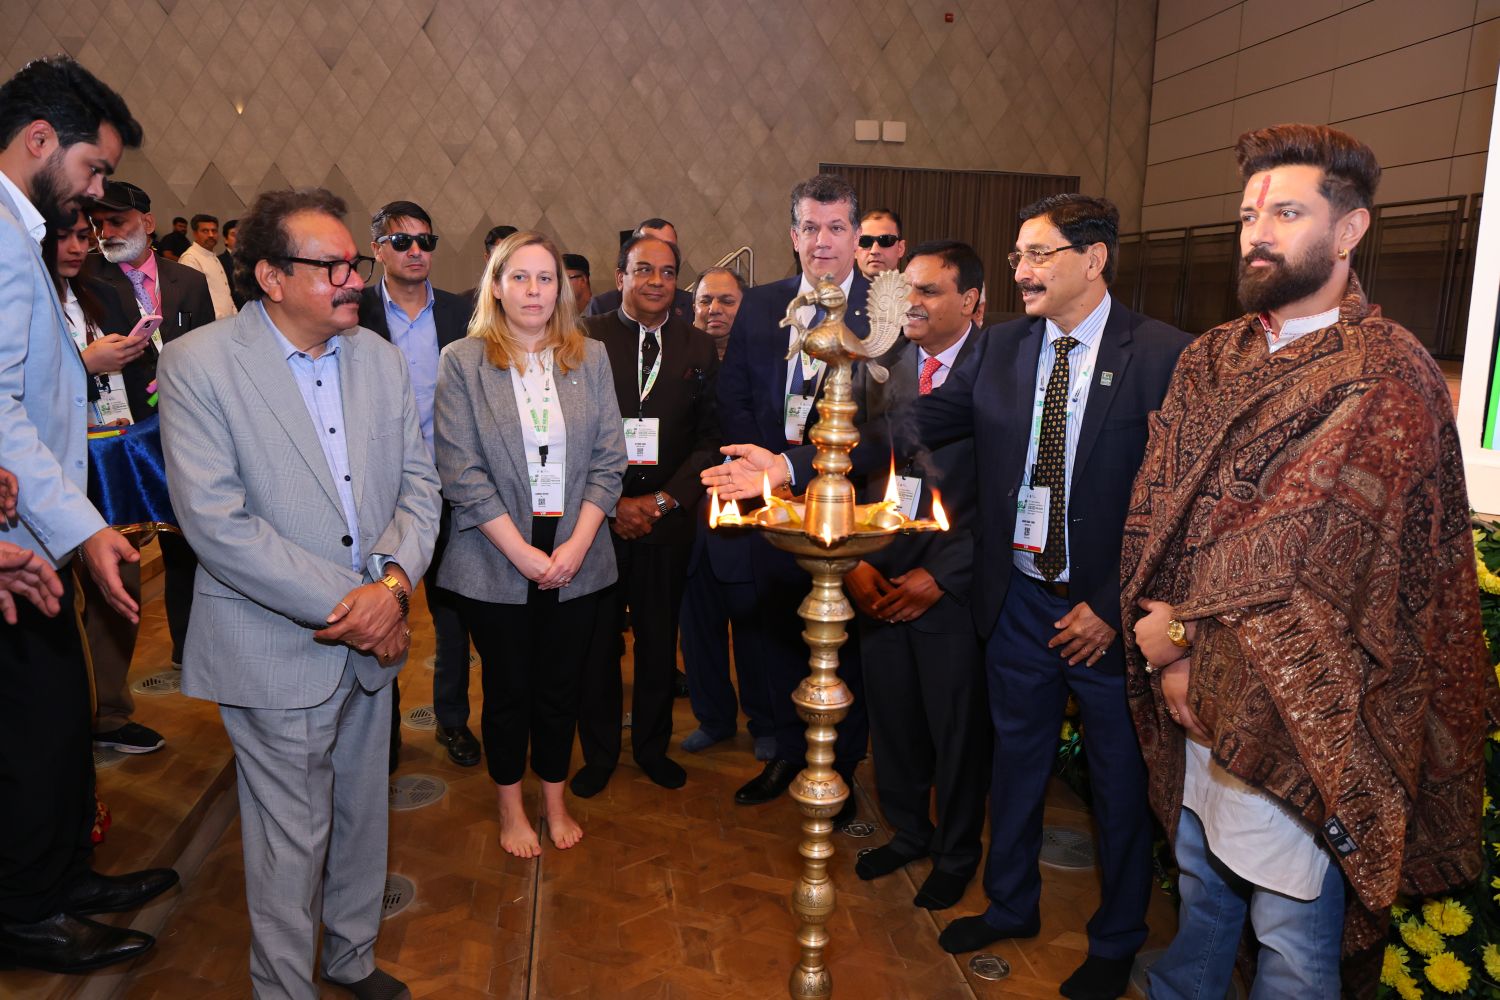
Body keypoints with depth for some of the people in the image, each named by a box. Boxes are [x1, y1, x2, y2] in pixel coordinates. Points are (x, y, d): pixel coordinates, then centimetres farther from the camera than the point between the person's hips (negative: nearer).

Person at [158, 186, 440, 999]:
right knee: (291, 842, 7)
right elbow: (216, 524, -19)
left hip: (372, 638, 5)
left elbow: (417, 483, 5)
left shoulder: (379, 355, 4)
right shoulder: (197, 364, -12)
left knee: (363, 817, 20)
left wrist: (394, 580, -13)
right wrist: (343, 605, -19)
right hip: (278, 650, -5)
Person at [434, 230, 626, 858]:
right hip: (497, 563, -2)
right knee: (508, 690, 11)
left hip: (575, 560, 2)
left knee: (561, 687, 13)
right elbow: (461, 472, -9)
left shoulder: (590, 358, 5)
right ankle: (510, 809, 32)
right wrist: (523, 554, -14)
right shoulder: (461, 362, -3)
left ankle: (555, 802, 33)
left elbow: (608, 459, 2)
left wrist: (576, 545, -8)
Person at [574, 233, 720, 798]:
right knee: (597, 642, 9)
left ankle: (652, 746, 32)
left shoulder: (698, 350, 5)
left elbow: (711, 439, 2)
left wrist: (661, 501, -9)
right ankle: (599, 753, 27)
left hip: (667, 520, 2)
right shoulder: (586, 340, -2)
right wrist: (611, 503, -11)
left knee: (659, 642, 12)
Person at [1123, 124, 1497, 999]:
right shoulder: (1211, 359, 7)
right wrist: (1167, 653, -10)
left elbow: (1311, 551, -20)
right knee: (1201, 895, 23)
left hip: (1299, 715, -5)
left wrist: (1183, 633, -11)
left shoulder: (1388, 377, -13)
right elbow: (1155, 508, 1)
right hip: (1196, 699, 6)